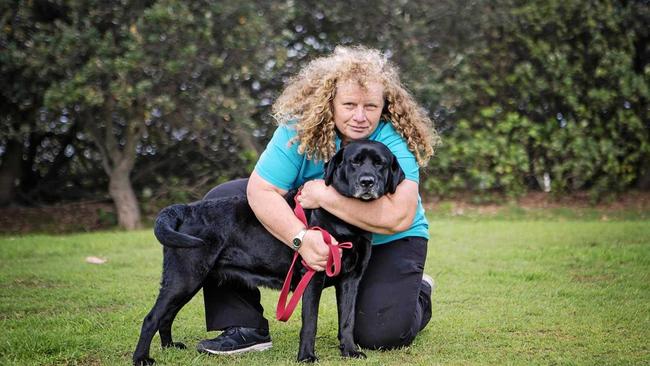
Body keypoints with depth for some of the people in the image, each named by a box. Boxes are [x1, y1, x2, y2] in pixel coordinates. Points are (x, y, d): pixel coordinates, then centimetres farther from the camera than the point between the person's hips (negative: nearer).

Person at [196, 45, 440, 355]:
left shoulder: (396, 140, -26)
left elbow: (398, 218, -38)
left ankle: (418, 294, 18)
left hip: (386, 244, -3)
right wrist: (302, 237, -40)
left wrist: (326, 195, -35)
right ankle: (245, 329, -8)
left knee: (380, 335, -23)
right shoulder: (300, 129, -20)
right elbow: (261, 190, -24)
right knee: (222, 201, -14)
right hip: (315, 229, 3)